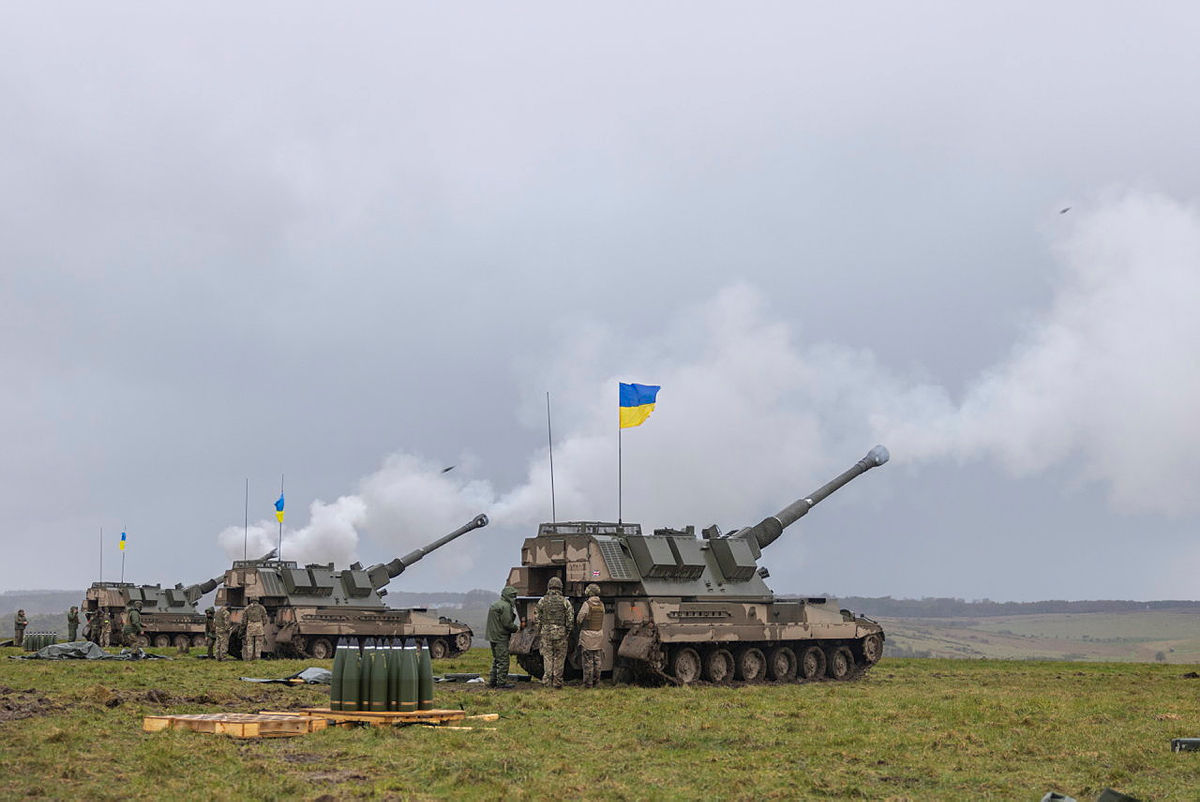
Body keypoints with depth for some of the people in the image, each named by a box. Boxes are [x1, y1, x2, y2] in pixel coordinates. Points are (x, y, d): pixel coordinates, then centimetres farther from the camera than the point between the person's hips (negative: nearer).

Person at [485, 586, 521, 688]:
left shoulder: (494, 604, 18)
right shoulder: (505, 606, -14)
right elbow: (507, 623, -19)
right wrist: (516, 628, -1)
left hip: (492, 636, 10)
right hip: (501, 637, -10)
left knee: (496, 660, 17)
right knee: (503, 660, -4)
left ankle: (492, 681, 19)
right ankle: (502, 682, -3)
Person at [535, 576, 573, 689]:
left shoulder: (542, 601, 1)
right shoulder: (565, 601, -4)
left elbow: (538, 618, 3)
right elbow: (570, 618, -6)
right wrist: (568, 630, 7)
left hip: (546, 632, 1)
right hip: (560, 633, -1)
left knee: (547, 657, 9)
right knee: (559, 658, 7)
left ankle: (547, 681, 4)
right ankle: (557, 682, 7)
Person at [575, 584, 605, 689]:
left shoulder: (587, 604, -14)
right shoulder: (601, 605, 4)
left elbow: (579, 618, -12)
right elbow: (602, 620, 11)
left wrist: (580, 626, 8)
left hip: (587, 635, -6)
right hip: (599, 635, 6)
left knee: (588, 660, -2)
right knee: (597, 659, 12)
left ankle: (588, 682, 0)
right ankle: (596, 680, 17)